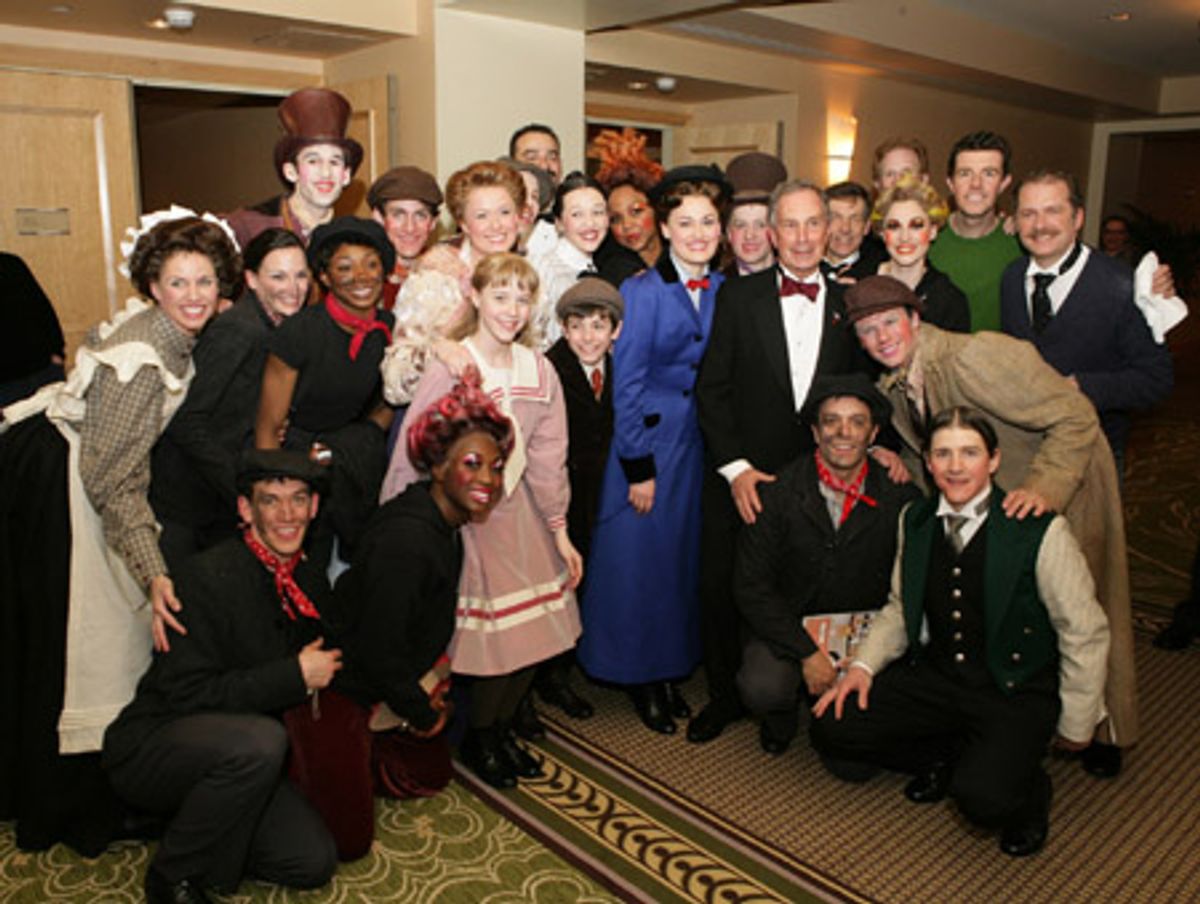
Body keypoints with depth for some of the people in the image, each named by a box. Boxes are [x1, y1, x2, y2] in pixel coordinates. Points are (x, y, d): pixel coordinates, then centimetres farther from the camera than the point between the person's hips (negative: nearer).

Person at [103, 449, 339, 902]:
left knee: (314, 862, -6)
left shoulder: (312, 583, 2)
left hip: (232, 754, 7)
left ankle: (186, 821, 15)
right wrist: (294, 676, -21)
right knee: (259, 740, -36)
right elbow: (186, 693, -24)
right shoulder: (207, 575, -20)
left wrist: (320, 674, -2)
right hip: (150, 744, -6)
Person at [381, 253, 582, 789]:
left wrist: (560, 532, 6)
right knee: (493, 633, -2)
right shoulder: (450, 367, -14)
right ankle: (478, 740, 25)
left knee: (535, 628, 8)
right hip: (463, 514, -5)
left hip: (519, 508, 6)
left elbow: (548, 457, 5)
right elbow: (411, 454, -14)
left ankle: (502, 728, 33)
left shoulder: (539, 371, 2)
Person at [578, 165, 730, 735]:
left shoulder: (722, 291, 6)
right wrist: (639, 467, -13)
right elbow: (626, 385, -12)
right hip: (649, 438, -5)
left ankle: (670, 668, 30)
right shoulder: (641, 292, -11)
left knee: (684, 556, 13)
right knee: (639, 559, 4)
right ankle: (639, 678, 22)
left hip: (698, 442, 6)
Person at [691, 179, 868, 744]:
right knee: (721, 590, 5)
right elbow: (711, 388, -3)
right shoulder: (739, 297, 0)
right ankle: (725, 694, 27)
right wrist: (735, 466, -9)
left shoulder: (849, 305, 5)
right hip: (741, 479, -1)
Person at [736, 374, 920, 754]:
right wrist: (807, 653, -18)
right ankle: (784, 712, 8)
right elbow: (752, 588, -10)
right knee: (762, 689, -30)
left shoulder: (901, 498, -5)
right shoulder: (777, 492, -10)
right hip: (788, 629, -1)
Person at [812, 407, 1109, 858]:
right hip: (933, 676, 5)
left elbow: (1085, 635, -6)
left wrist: (1074, 728, 0)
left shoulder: (1041, 531, -15)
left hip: (1016, 691, -5)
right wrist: (864, 663, -3)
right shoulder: (916, 520, 1)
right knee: (831, 727, -10)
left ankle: (1028, 789, 10)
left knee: (984, 797, -29)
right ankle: (946, 756, 15)